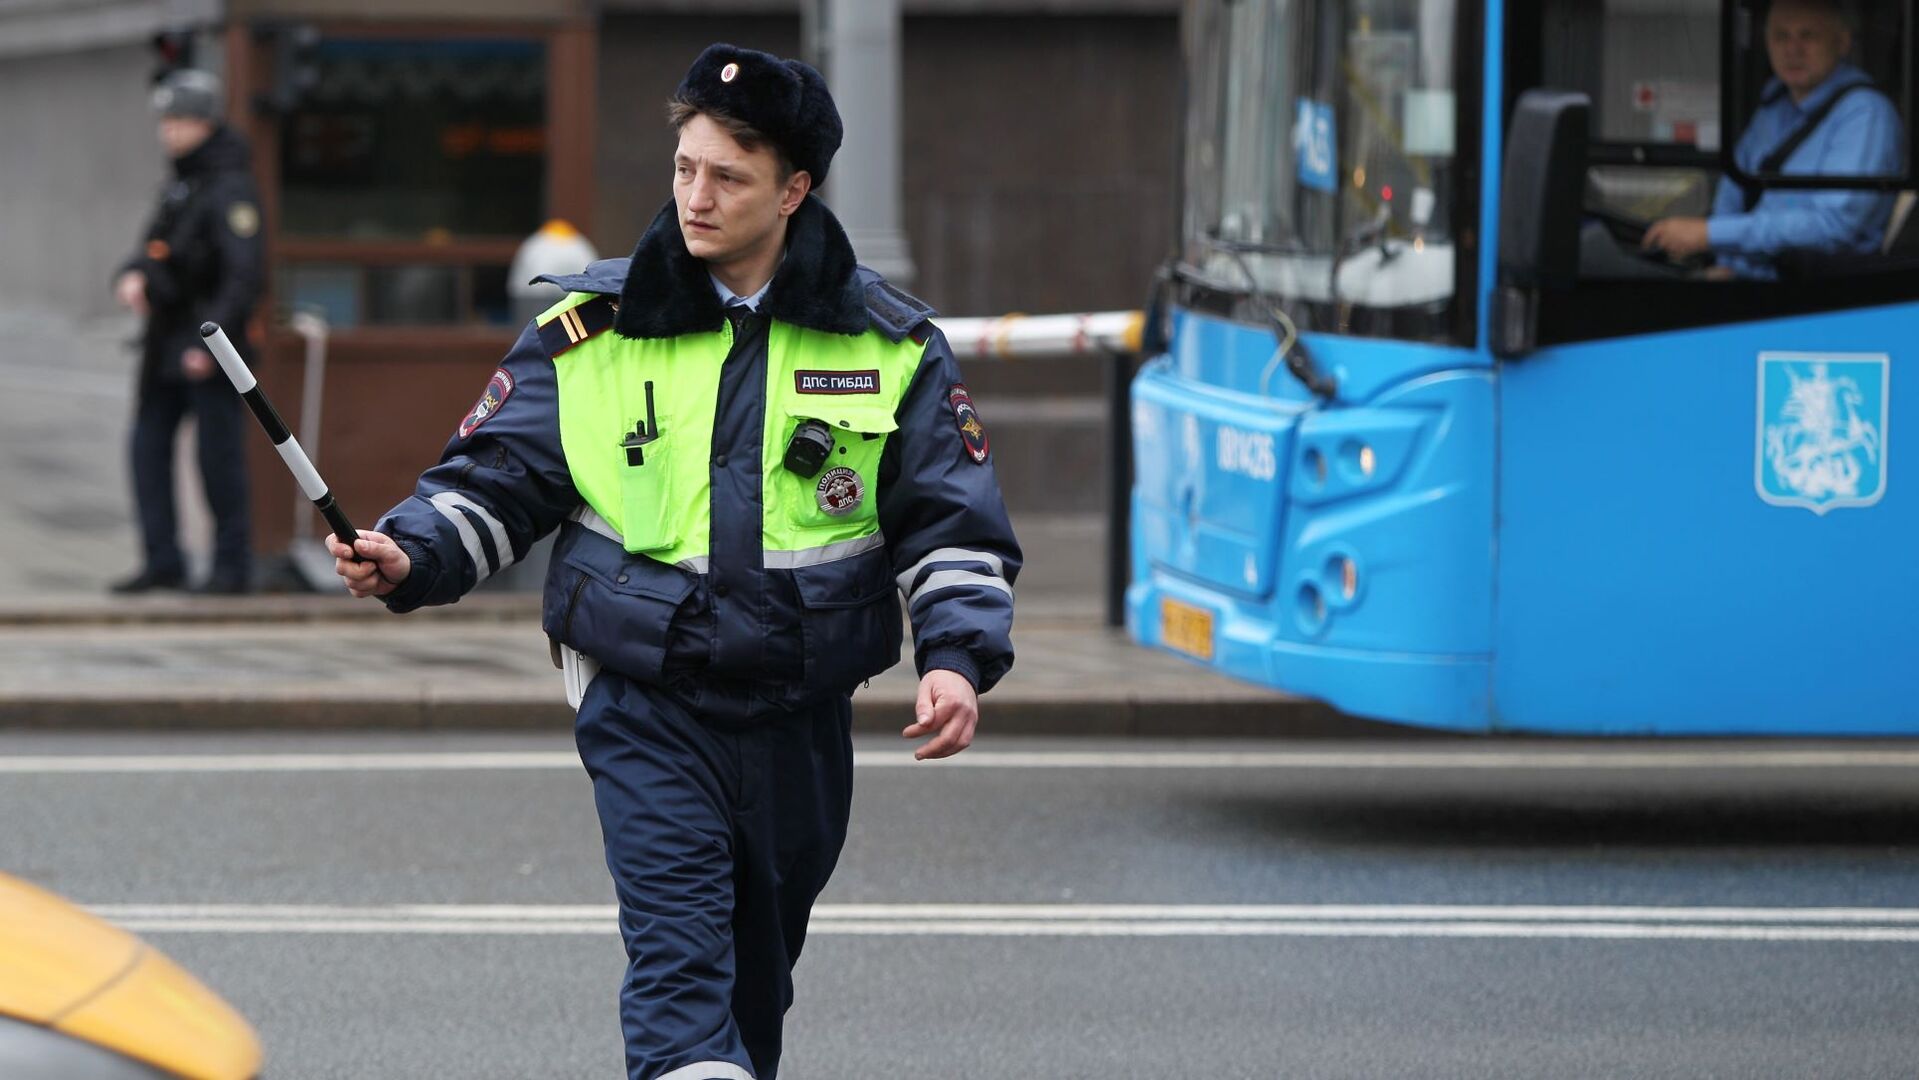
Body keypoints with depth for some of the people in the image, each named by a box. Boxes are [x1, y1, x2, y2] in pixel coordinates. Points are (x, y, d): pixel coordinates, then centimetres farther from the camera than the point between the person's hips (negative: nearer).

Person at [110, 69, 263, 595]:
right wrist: (132, 277, -3)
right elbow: (157, 249, 21)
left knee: (219, 455, -2)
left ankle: (232, 565, 6)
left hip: (209, 353, -9)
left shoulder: (229, 188, -14)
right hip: (167, 343, 9)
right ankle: (162, 561, 13)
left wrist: (212, 340, -25)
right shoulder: (180, 185, 15)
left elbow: (244, 271, -20)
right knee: (148, 446, 7)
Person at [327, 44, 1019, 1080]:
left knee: (756, 978, 16)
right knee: (680, 966, -18)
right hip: (644, 706, -2)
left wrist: (957, 658, -12)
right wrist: (408, 556, -17)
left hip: (798, 714, 2)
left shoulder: (888, 344, 2)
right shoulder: (592, 329, 0)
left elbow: (953, 521, 4)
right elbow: (496, 476, 3)